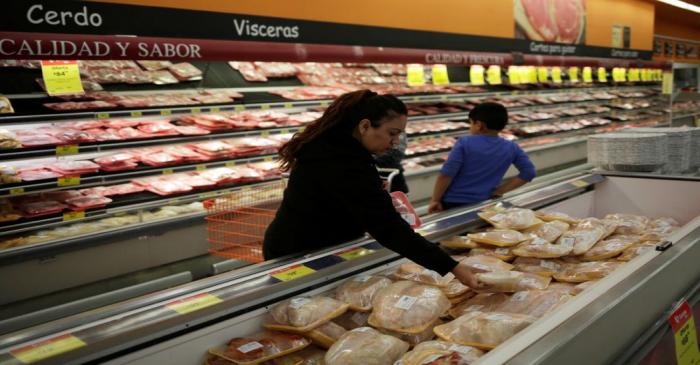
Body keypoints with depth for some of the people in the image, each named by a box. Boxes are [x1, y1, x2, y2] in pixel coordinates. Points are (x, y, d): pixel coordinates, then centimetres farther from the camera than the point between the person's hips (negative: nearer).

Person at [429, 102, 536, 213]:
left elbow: (446, 174, -15)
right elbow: (528, 172, 4)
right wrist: (499, 191, 2)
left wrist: (435, 200, -6)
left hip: (451, 203, -3)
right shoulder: (511, 148, 0)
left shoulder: (465, 143, -11)